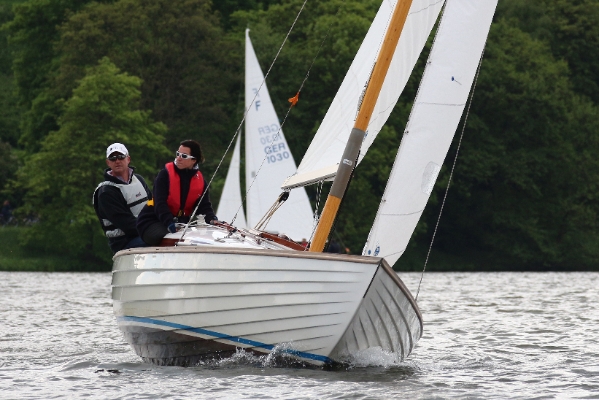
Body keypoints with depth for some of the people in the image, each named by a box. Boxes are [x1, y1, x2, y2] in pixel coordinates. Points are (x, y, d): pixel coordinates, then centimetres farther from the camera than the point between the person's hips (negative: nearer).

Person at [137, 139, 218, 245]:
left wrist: (212, 220, -25)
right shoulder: (166, 174, -10)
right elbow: (160, 204, -21)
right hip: (153, 221, -5)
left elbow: (204, 206, -1)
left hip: (181, 222, 5)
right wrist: (170, 223, -38)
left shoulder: (200, 180, 4)